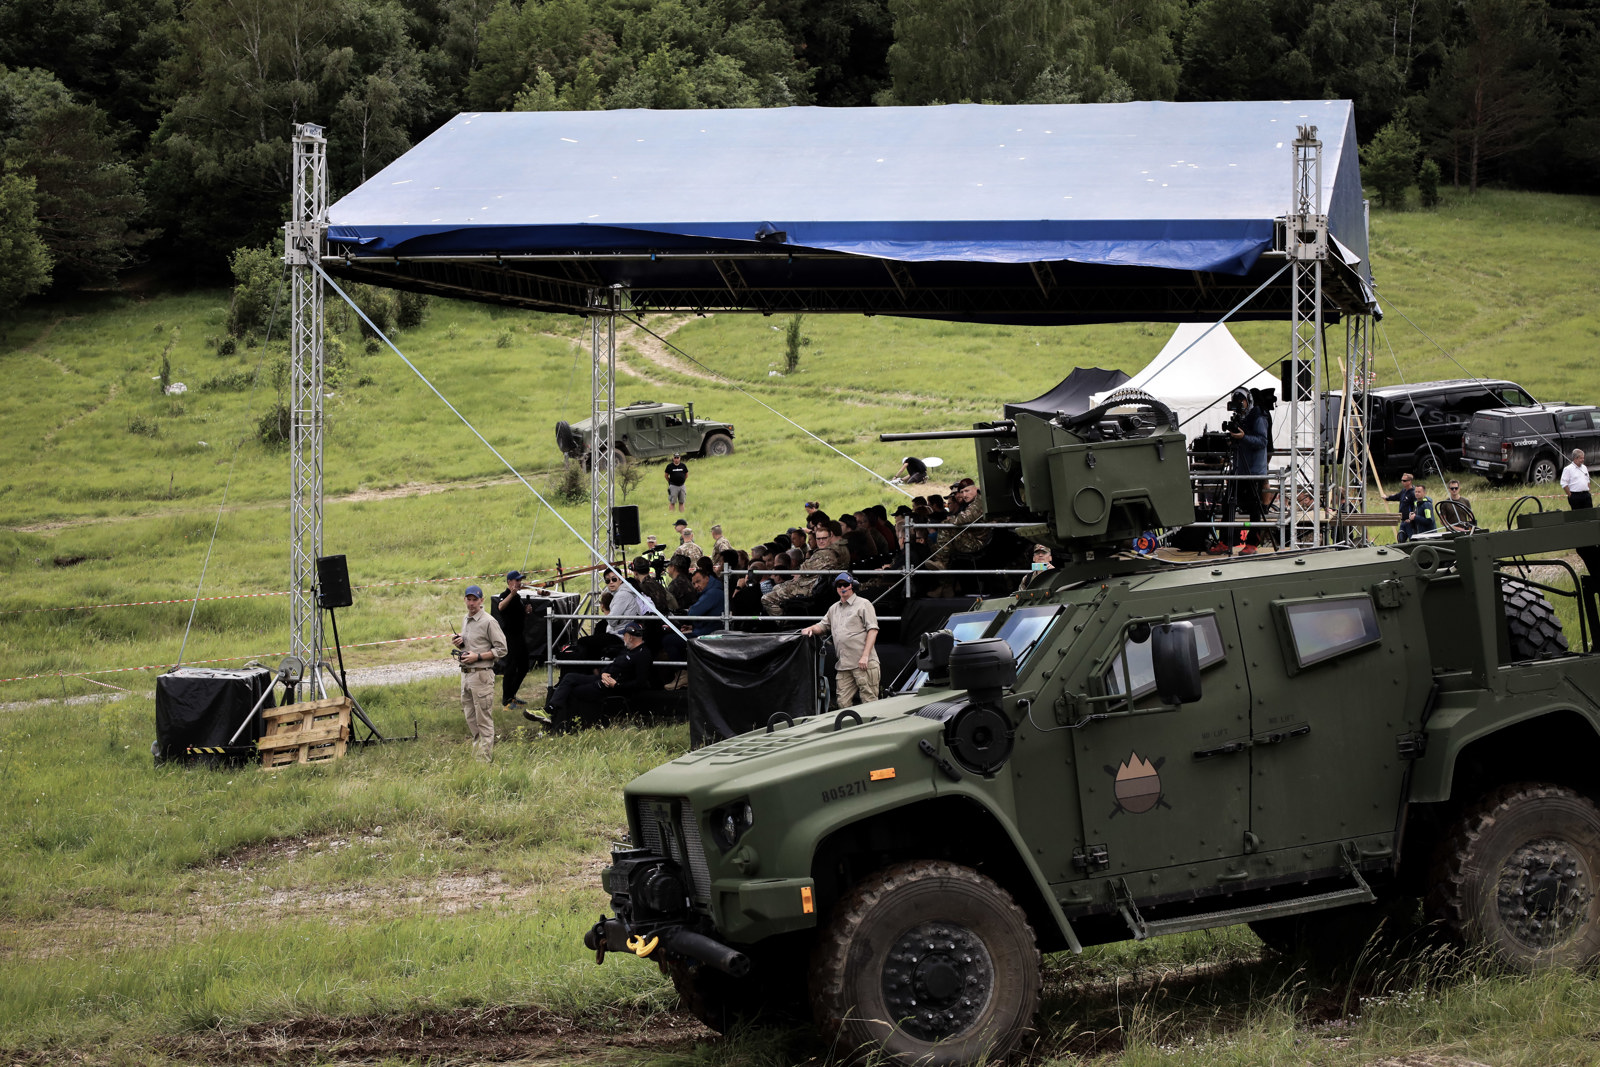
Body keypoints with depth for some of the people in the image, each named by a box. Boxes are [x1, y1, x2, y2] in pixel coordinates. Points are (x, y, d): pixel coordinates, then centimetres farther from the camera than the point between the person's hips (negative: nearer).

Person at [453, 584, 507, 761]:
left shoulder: (488, 621, -10)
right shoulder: (465, 621, 15)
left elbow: (501, 649, -11)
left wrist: (477, 657, -17)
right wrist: (459, 643, 6)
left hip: (481, 674, -9)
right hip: (466, 674, 9)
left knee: (484, 719, -6)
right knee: (470, 717, 14)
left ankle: (485, 757, -4)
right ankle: (476, 751, 23)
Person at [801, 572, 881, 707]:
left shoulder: (863, 604, 2)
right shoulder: (833, 609, 23)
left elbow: (872, 630, -6)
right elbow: (822, 626, 32)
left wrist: (865, 656, -15)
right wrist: (810, 629, 6)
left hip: (864, 663, -6)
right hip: (843, 666, 6)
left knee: (869, 701, -9)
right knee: (843, 703, 3)